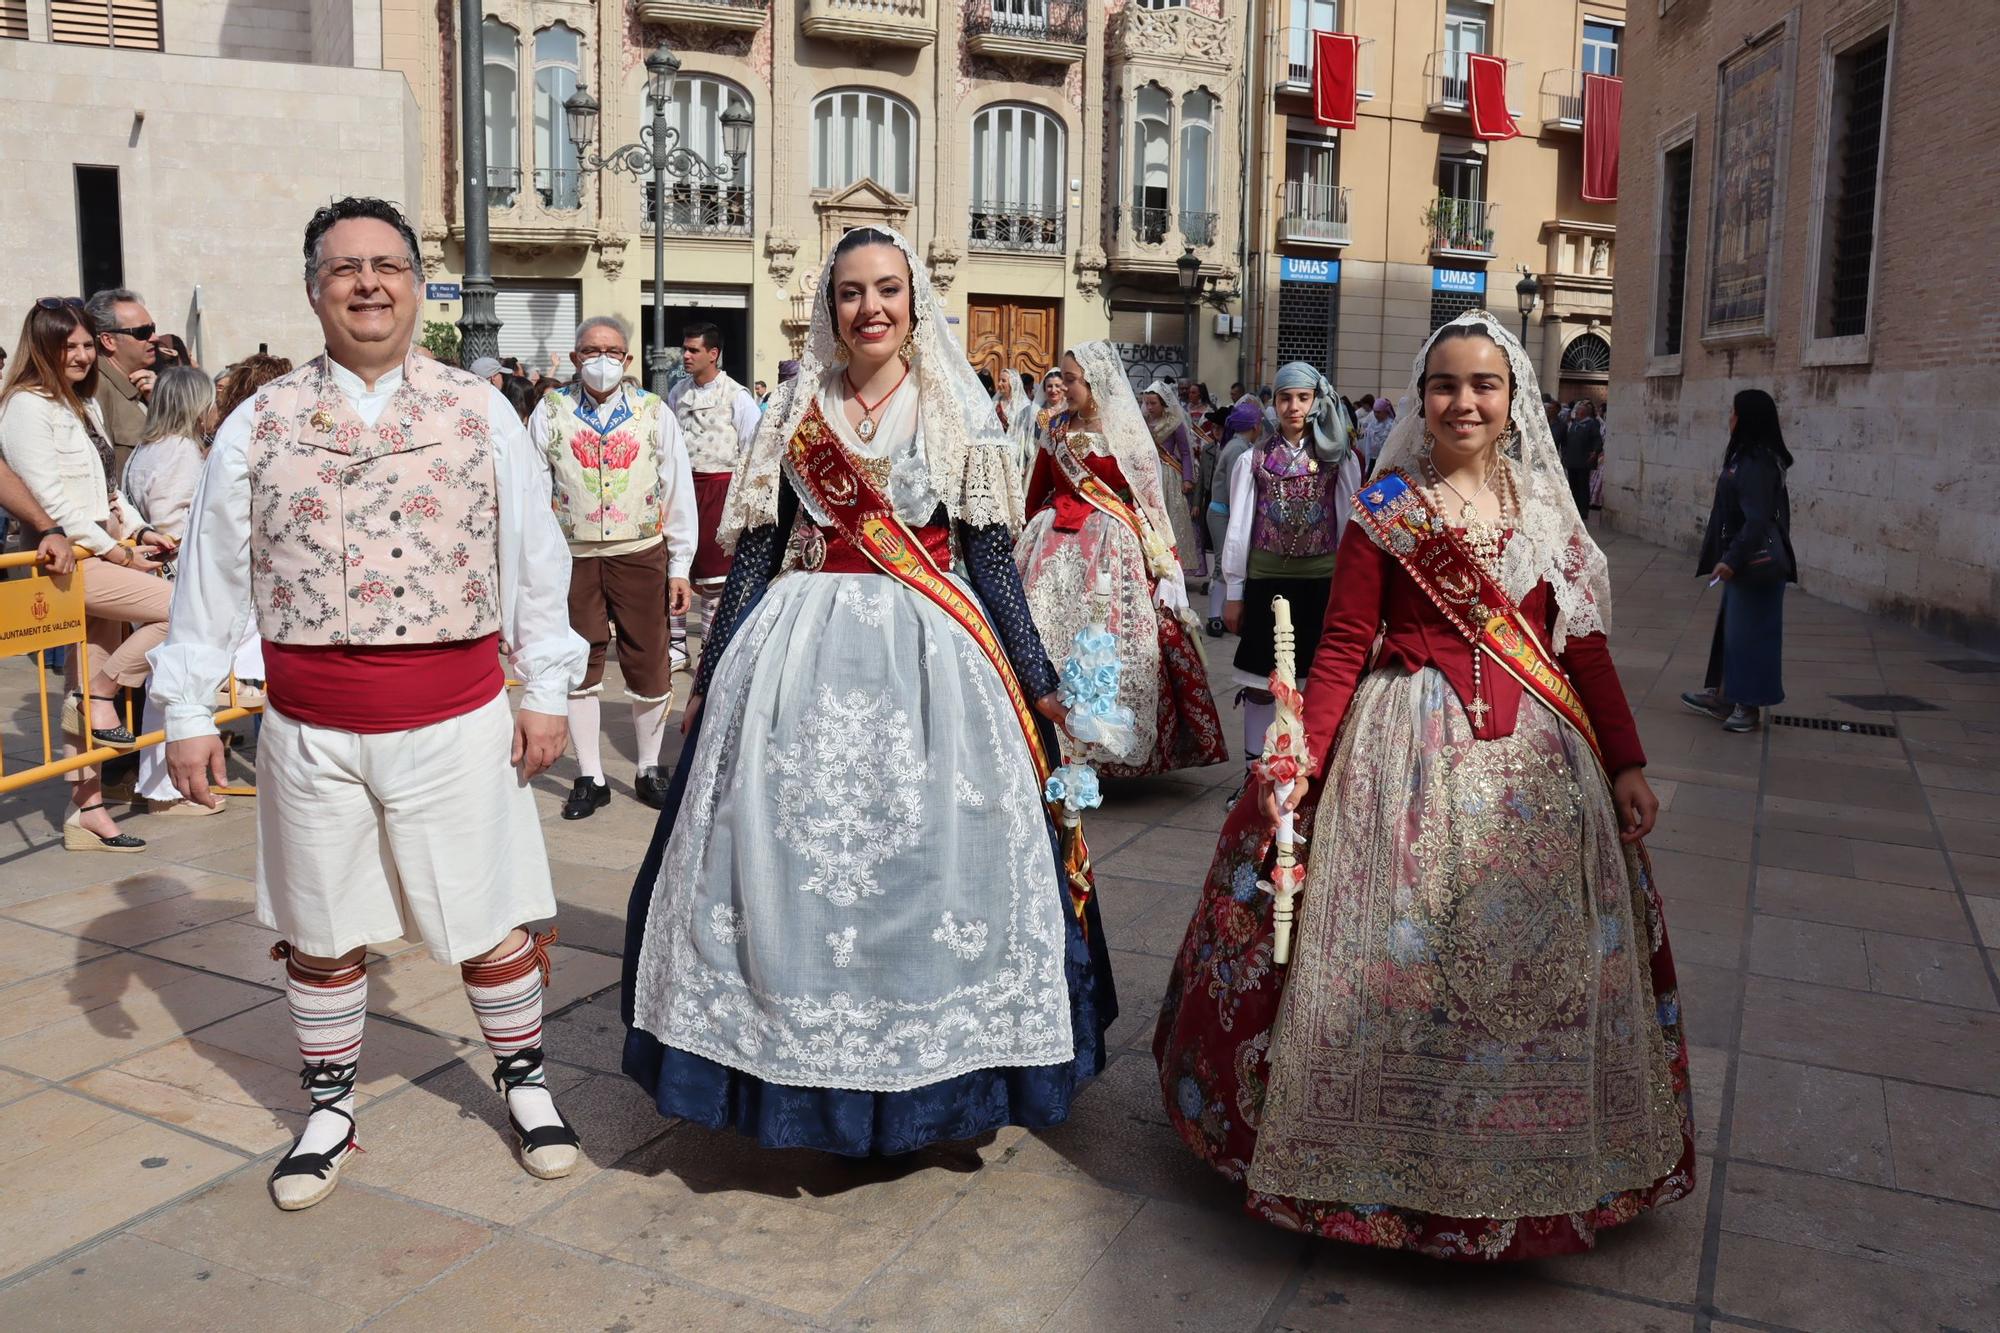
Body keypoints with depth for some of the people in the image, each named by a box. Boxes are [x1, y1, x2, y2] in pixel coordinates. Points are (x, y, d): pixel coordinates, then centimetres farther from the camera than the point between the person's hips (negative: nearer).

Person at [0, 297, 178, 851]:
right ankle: (101, 698, -6)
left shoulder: (86, 404, 19)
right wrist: (117, 552, -14)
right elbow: (50, 498, -14)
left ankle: (86, 811, 11)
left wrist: (140, 531, 8)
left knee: (84, 692, 8)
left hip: (98, 556, 8)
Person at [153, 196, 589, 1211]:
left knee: (492, 919, 7)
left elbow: (534, 558, 4)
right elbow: (212, 573, 6)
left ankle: (525, 1082, 30)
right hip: (309, 732, 1)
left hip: (456, 722, -1)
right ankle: (329, 1109, 34)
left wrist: (544, 691, 1)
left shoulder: (480, 412, 2)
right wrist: (188, 712, 4)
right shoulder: (259, 422, 4)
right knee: (319, 929, 14)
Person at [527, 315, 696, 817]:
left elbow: (679, 493, 3)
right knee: (578, 670, 8)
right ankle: (590, 778, 21)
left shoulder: (654, 412, 2)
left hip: (642, 556, 0)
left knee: (650, 670, 6)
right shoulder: (550, 413, 2)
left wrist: (680, 567, 1)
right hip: (572, 558, 0)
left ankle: (649, 770, 25)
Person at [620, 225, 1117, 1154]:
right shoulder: (794, 415, 9)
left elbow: (992, 560, 5)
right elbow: (753, 557, 9)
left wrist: (1039, 682, 1)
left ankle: (930, 1067, 16)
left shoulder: (960, 415, 6)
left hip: (929, 660, -1)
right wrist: (710, 681, 8)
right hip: (800, 659, 1)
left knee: (926, 859, -1)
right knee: (793, 855, 1)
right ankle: (796, 1059, 18)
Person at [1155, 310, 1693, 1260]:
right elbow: (1342, 647, -5)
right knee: (1400, 953, 0)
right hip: (1410, 752, -3)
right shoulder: (1386, 510, -1)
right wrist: (1301, 761, -15)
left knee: (1538, 958, 8)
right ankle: (1395, 1163, 18)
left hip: (1536, 756, 4)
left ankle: (1532, 1160, 28)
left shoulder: (1546, 509, 9)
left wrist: (1627, 765, 7)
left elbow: (1584, 647, 10)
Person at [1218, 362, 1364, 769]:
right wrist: (1232, 595, 4)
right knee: (1259, 685, 5)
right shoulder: (1252, 461, 4)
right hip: (1266, 581, 0)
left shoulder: (1340, 459, 3)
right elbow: (1238, 530, 5)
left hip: (1322, 583, 0)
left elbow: (1350, 525, 3)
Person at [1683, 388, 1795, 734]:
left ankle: (1750, 707, 10)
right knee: (1731, 628, 16)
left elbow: (1756, 520, -23)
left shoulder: (1755, 463, -19)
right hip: (1746, 560, 10)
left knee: (1749, 631, 0)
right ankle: (1723, 696, 26)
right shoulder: (1748, 456, 9)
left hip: (1753, 563, -10)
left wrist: (1732, 560, -24)